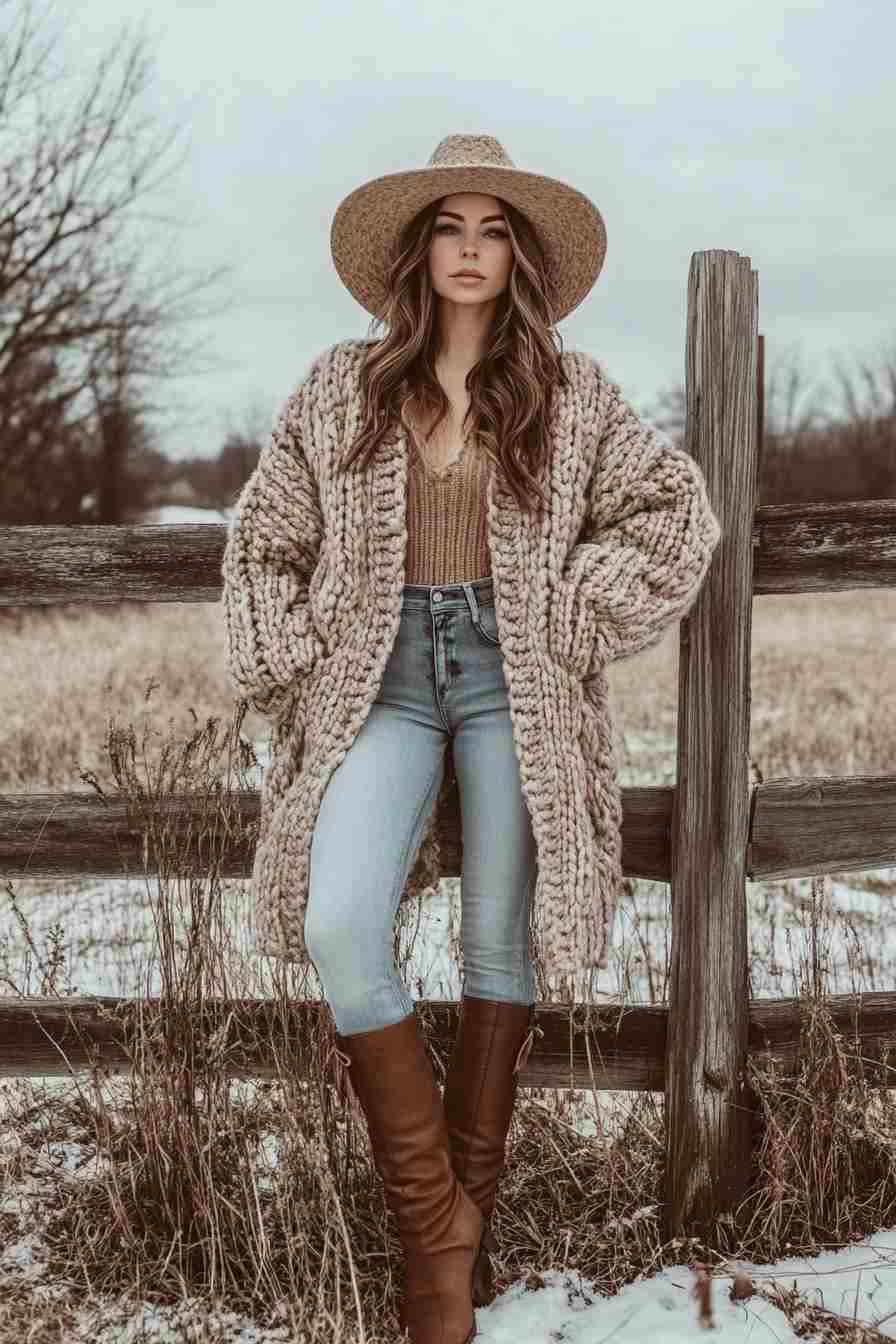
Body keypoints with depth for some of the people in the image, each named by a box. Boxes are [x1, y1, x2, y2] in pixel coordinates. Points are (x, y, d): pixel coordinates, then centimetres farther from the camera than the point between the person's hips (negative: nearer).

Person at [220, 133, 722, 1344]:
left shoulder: (571, 393, 6)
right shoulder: (341, 389, 8)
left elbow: (677, 513, 8)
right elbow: (265, 540, 14)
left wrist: (572, 614, -1)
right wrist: (297, 666, 5)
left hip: (513, 682, 0)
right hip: (383, 681, 0)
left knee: (501, 949, 1)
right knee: (338, 932, -18)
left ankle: (469, 1206, 19)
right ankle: (436, 1229, -5)